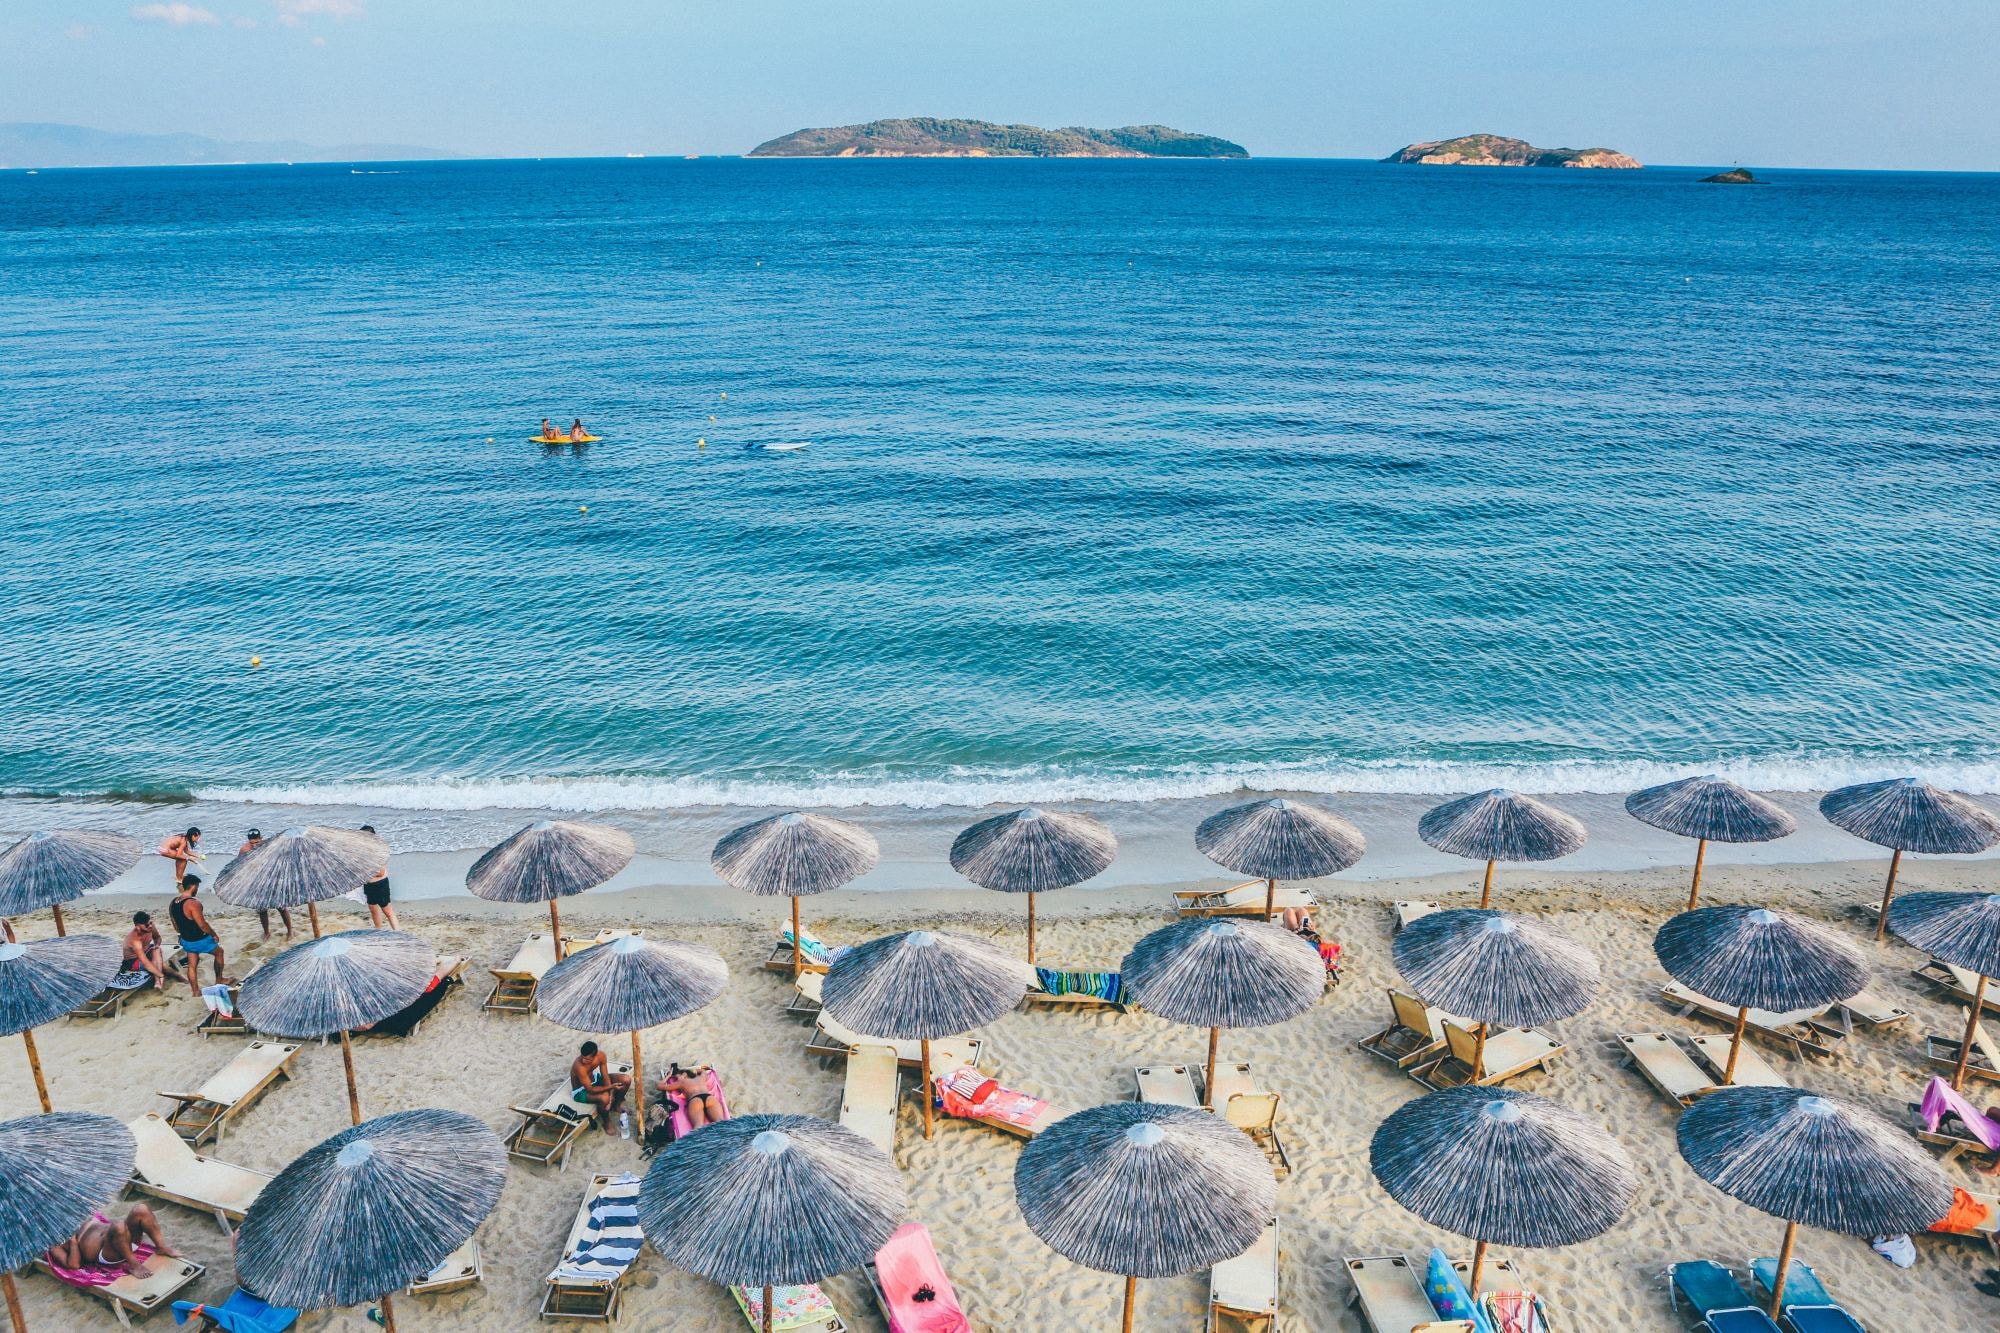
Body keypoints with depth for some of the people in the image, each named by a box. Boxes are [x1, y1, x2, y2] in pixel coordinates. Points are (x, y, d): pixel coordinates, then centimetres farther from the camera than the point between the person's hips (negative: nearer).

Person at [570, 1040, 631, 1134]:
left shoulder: (601, 1055, -21)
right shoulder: (579, 1066, -38)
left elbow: (606, 1077, -14)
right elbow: (590, 1089, -33)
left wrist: (610, 1100, -21)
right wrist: (611, 1087, -40)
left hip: (594, 1079, 6)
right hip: (581, 1090, -6)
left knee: (626, 1080, -8)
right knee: (604, 1097, -36)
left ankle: (616, 1106, 18)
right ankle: (607, 1122, -5)